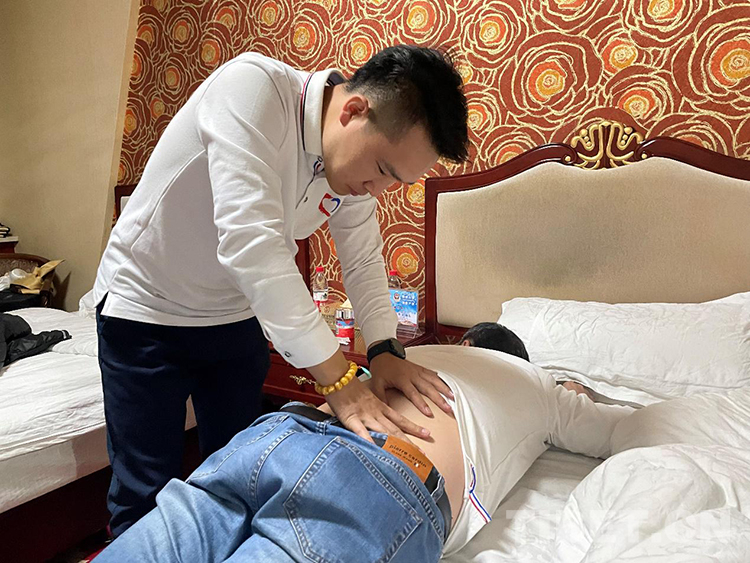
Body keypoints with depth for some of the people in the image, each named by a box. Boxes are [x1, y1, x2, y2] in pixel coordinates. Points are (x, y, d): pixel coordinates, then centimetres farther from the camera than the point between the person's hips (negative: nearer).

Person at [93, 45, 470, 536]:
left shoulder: (358, 160, -8)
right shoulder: (252, 86, -28)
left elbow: (364, 261, 1)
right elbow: (249, 242, -38)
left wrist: (385, 348, -16)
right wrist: (338, 380, -36)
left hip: (237, 316, 5)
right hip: (146, 310, -5)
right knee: (146, 496, 1)